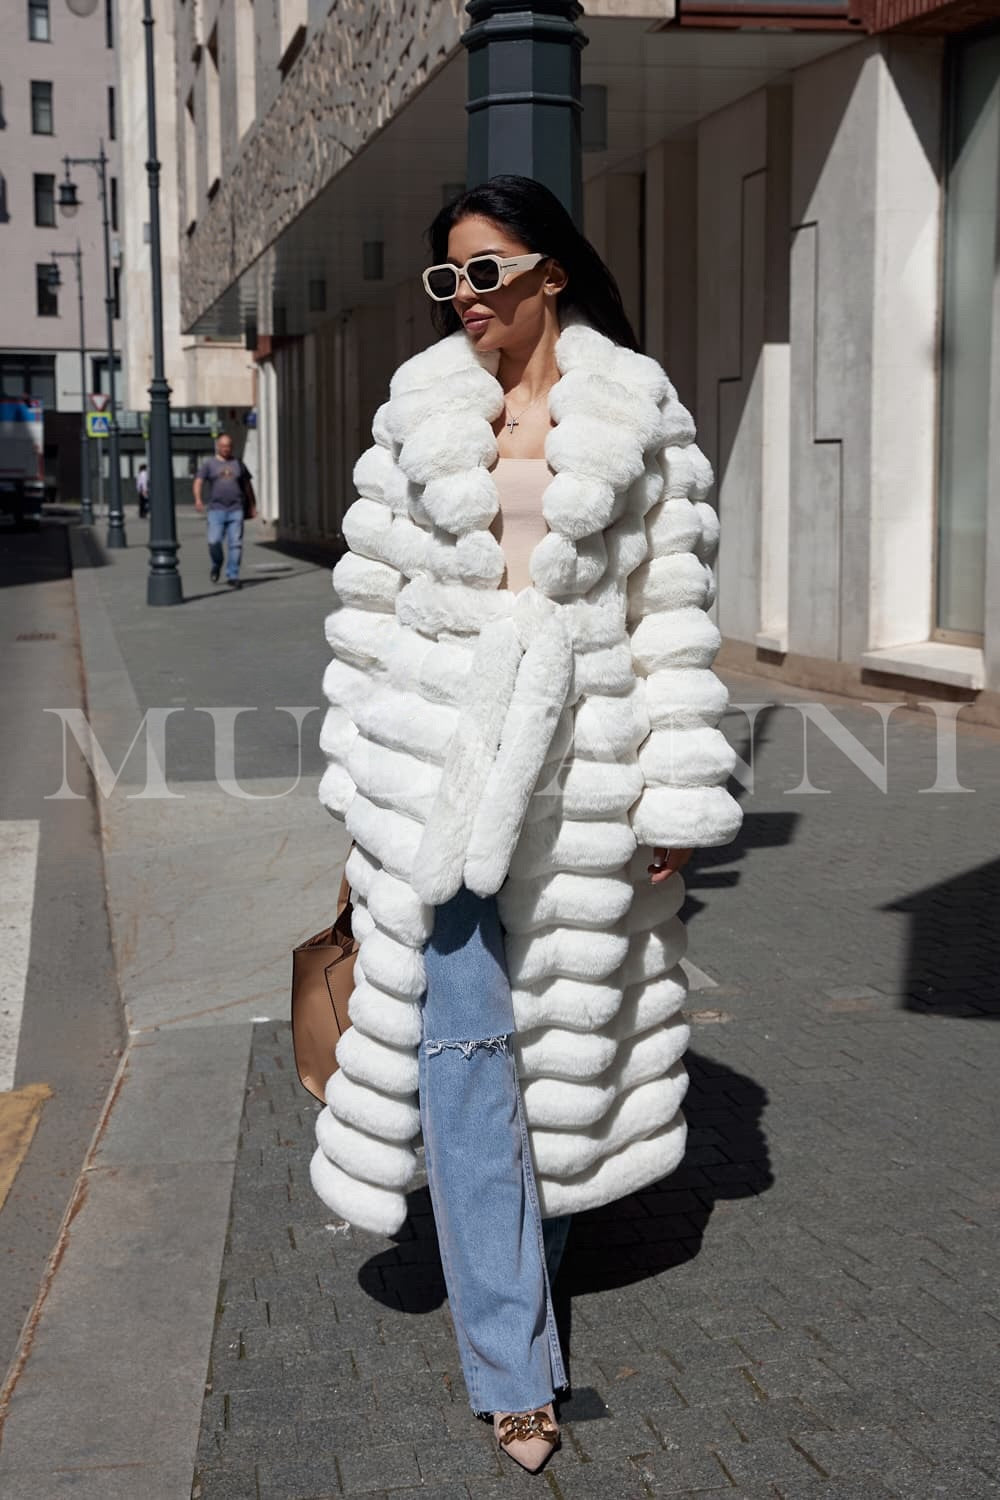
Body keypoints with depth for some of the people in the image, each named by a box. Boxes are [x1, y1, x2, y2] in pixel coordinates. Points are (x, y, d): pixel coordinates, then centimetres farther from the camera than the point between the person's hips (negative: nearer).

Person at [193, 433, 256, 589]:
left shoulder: (238, 464, 15)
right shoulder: (209, 464, 8)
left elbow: (247, 485, 22)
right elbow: (198, 482, -3)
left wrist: (253, 506, 20)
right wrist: (198, 499, -20)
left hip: (236, 510, 1)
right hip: (216, 510, -1)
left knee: (235, 544, -5)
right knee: (214, 541, -11)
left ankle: (232, 576, 0)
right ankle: (216, 565, 19)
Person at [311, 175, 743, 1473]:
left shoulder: (639, 410, 0)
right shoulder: (420, 407, 6)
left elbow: (676, 609, -1)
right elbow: (372, 597, 7)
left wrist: (679, 793, -5)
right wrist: (360, 784, 5)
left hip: (580, 763, -1)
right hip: (439, 763, 1)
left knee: (560, 1029, 11)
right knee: (460, 1041, -2)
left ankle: (520, 1246, 36)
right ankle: (513, 1364, 6)